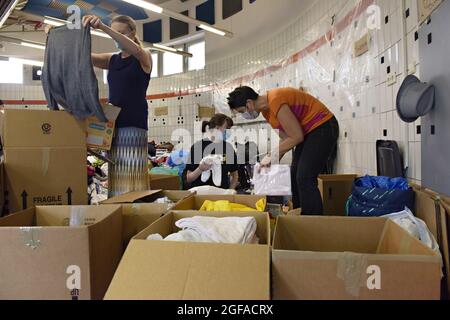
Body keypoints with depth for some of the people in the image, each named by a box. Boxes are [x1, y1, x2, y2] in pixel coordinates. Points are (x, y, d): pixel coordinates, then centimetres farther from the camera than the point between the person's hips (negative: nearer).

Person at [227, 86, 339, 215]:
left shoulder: (275, 101, -26)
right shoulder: (266, 109, 3)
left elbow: (296, 137, -22)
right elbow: (287, 138, 6)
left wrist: (272, 156, -14)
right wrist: (273, 160, -1)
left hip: (323, 127, -10)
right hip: (308, 132, 10)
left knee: (305, 180, -15)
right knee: (295, 178, 8)